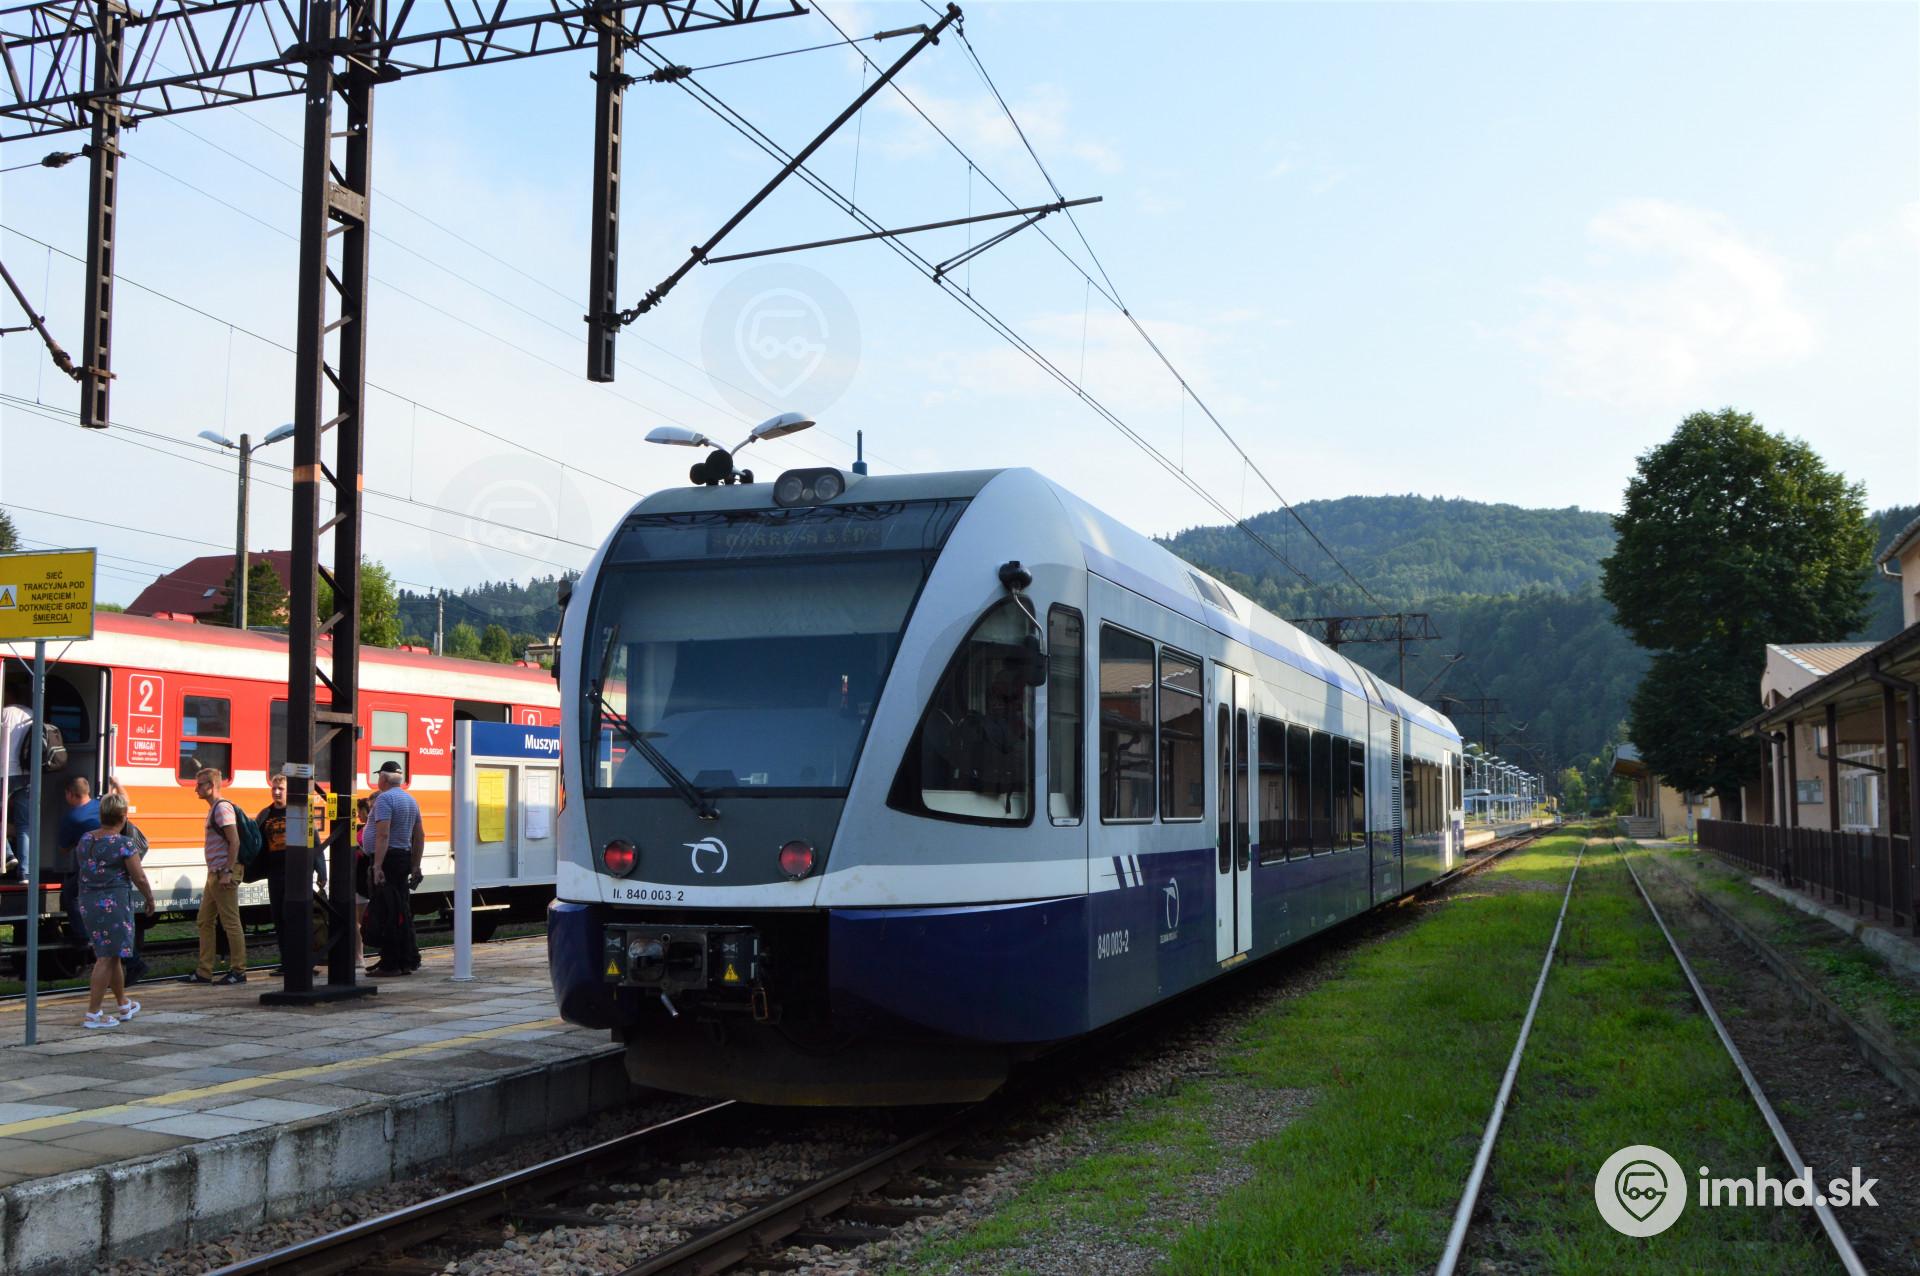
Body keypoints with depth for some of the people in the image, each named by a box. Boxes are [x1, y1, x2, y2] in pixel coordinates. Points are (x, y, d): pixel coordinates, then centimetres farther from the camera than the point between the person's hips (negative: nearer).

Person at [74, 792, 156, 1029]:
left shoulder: (85, 839, 6)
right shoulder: (125, 844, -14)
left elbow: (80, 871, 16)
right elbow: (139, 878, -10)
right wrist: (150, 899, 4)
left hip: (87, 902, 7)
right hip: (114, 903, -7)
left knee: (112, 955, 20)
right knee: (107, 958, -2)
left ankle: (123, 1004, 34)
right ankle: (93, 1014, -3)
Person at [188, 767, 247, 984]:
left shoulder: (223, 807, -12)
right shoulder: (213, 809, 18)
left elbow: (234, 841, -20)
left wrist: (227, 872, -23)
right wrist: (214, 874, 20)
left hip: (224, 874, -11)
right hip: (214, 874, 11)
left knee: (231, 922, -5)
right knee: (205, 921, 12)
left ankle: (238, 971, -1)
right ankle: (204, 972, 16)